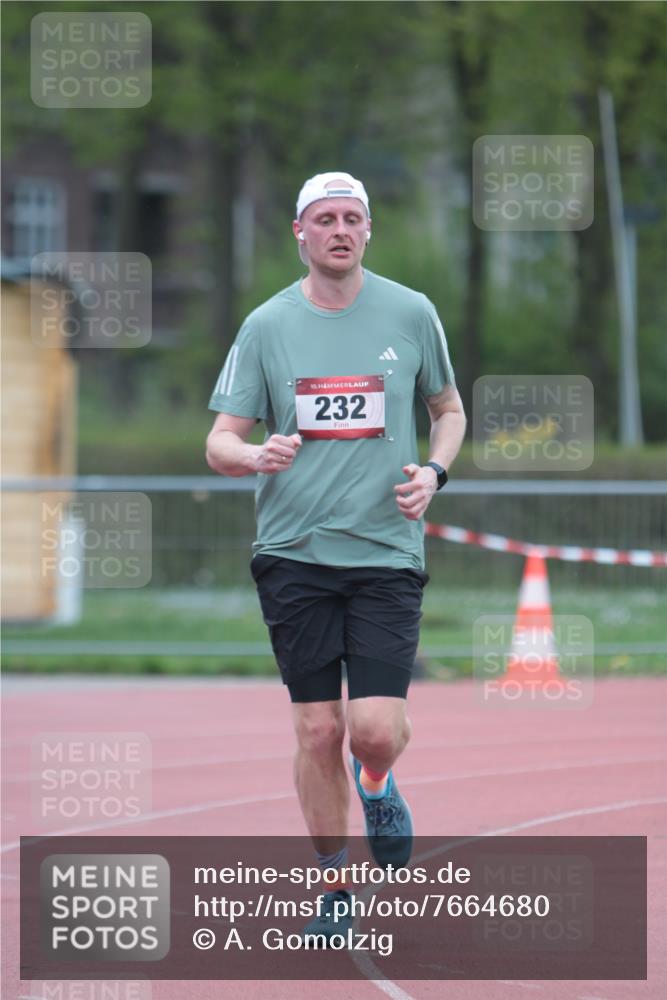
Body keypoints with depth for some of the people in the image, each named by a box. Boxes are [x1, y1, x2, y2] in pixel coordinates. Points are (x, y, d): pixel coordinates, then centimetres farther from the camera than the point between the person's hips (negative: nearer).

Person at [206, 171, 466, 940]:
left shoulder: (412, 315, 2)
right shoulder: (266, 326, 2)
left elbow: (449, 408, 18)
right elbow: (219, 444, 2)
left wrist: (433, 472, -2)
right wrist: (255, 455, -21)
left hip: (386, 551, -1)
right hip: (294, 552, 1)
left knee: (375, 729, -11)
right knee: (317, 731, 0)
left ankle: (377, 783, 26)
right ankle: (334, 886, 17)